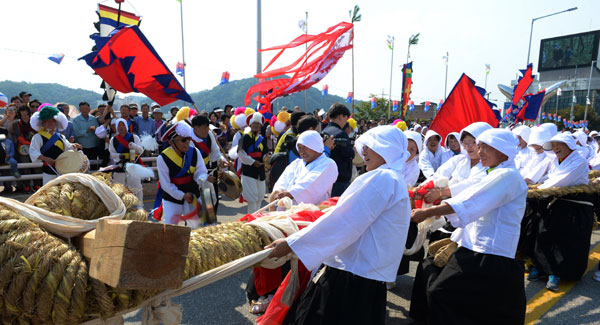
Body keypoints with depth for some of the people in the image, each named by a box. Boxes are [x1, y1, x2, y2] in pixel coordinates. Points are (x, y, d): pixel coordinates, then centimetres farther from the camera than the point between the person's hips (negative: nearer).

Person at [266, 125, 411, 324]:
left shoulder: (382, 178, -16)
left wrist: (291, 244, -16)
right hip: (363, 274, 9)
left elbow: (343, 222, -21)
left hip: (351, 276, -9)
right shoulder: (395, 180, 17)